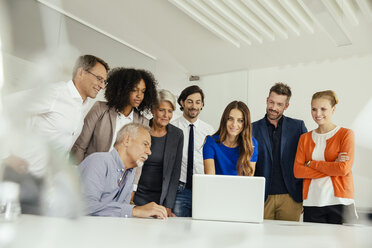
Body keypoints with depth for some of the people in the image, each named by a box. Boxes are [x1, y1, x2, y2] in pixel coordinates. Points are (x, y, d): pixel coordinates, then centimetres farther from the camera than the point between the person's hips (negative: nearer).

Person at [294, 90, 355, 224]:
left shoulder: (346, 134, 3)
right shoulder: (305, 138, 13)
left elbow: (344, 168, -9)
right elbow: (297, 171, 1)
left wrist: (311, 163, -3)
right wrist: (332, 167, -7)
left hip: (339, 202, -2)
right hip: (312, 203, 3)